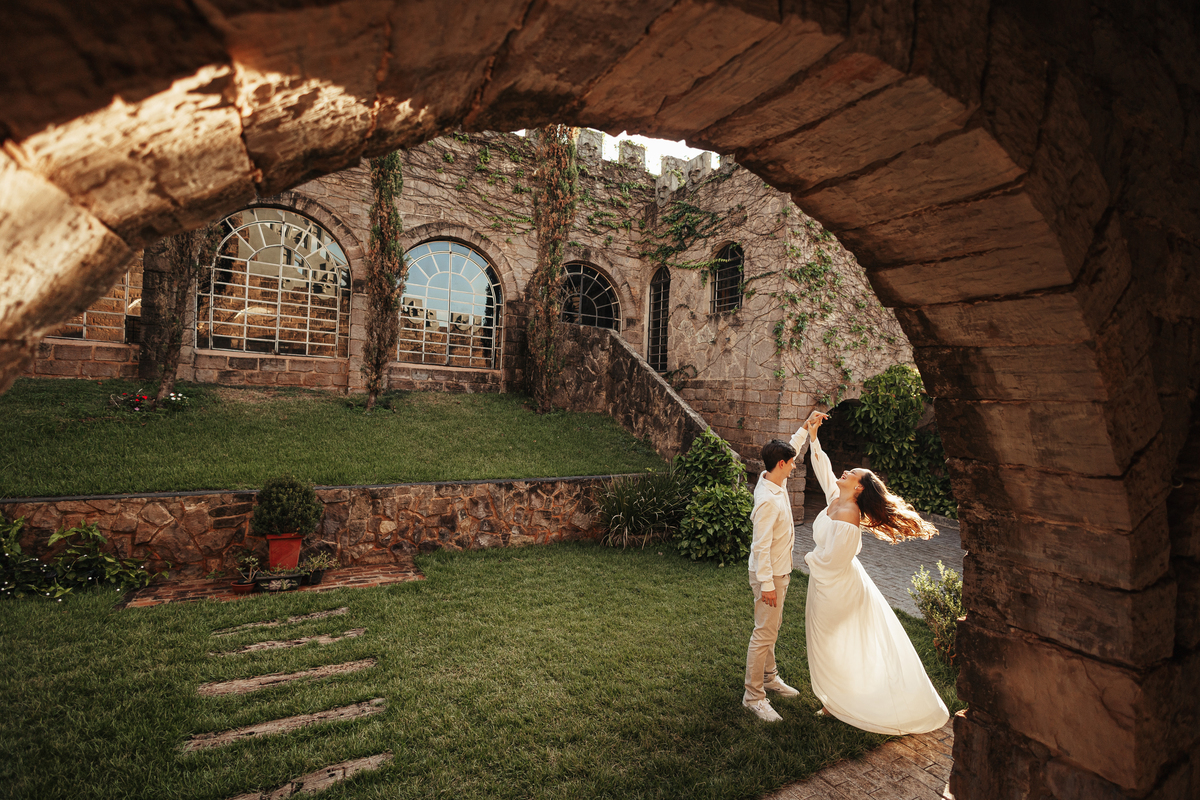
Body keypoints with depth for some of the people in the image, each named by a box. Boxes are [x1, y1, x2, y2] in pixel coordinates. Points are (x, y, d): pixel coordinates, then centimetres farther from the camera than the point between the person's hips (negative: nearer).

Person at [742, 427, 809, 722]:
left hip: (780, 570, 10)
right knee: (765, 634, 0)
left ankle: (769, 676, 40)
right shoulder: (768, 500, -29)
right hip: (769, 575, -10)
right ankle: (753, 695, 13)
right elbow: (761, 546, -27)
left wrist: (807, 427, 15)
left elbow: (791, 449, 18)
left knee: (771, 629, 23)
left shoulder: (775, 481, -1)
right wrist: (766, 585, -23)